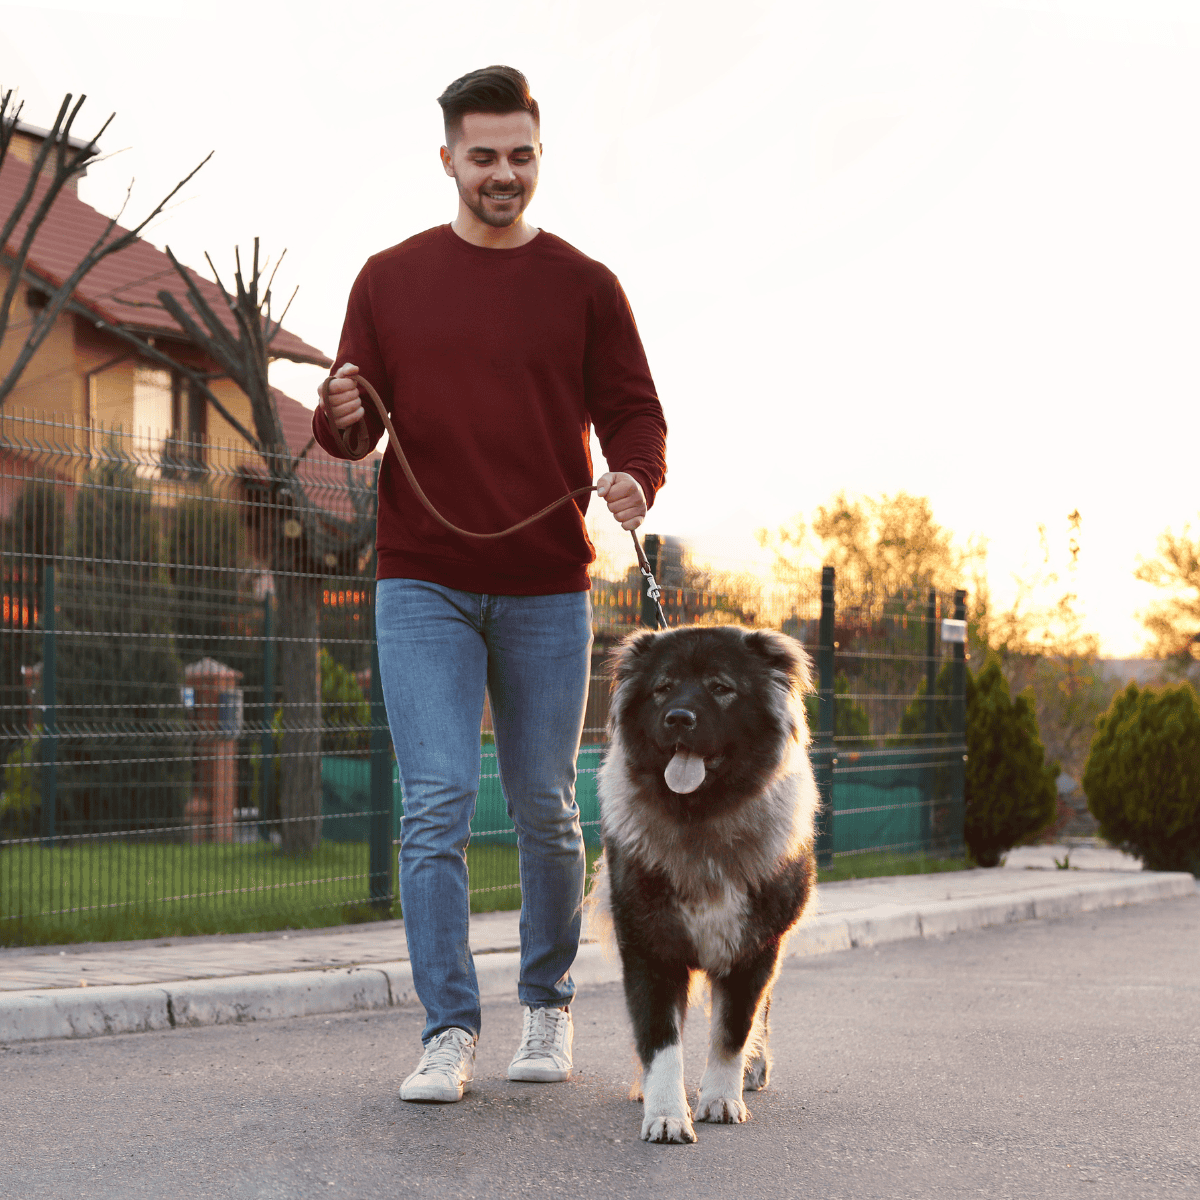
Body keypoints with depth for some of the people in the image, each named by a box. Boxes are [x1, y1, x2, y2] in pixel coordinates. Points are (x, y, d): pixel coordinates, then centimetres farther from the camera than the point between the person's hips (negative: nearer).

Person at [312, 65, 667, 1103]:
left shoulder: (584, 286, 5)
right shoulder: (391, 280, 7)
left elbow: (632, 411, 5)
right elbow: (353, 432, 8)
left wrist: (635, 480, -17)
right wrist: (341, 418, -16)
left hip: (548, 590, 0)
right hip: (424, 587, 0)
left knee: (545, 811, 7)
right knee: (437, 806, -7)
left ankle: (547, 1005, 26)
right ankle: (449, 1032, -2)